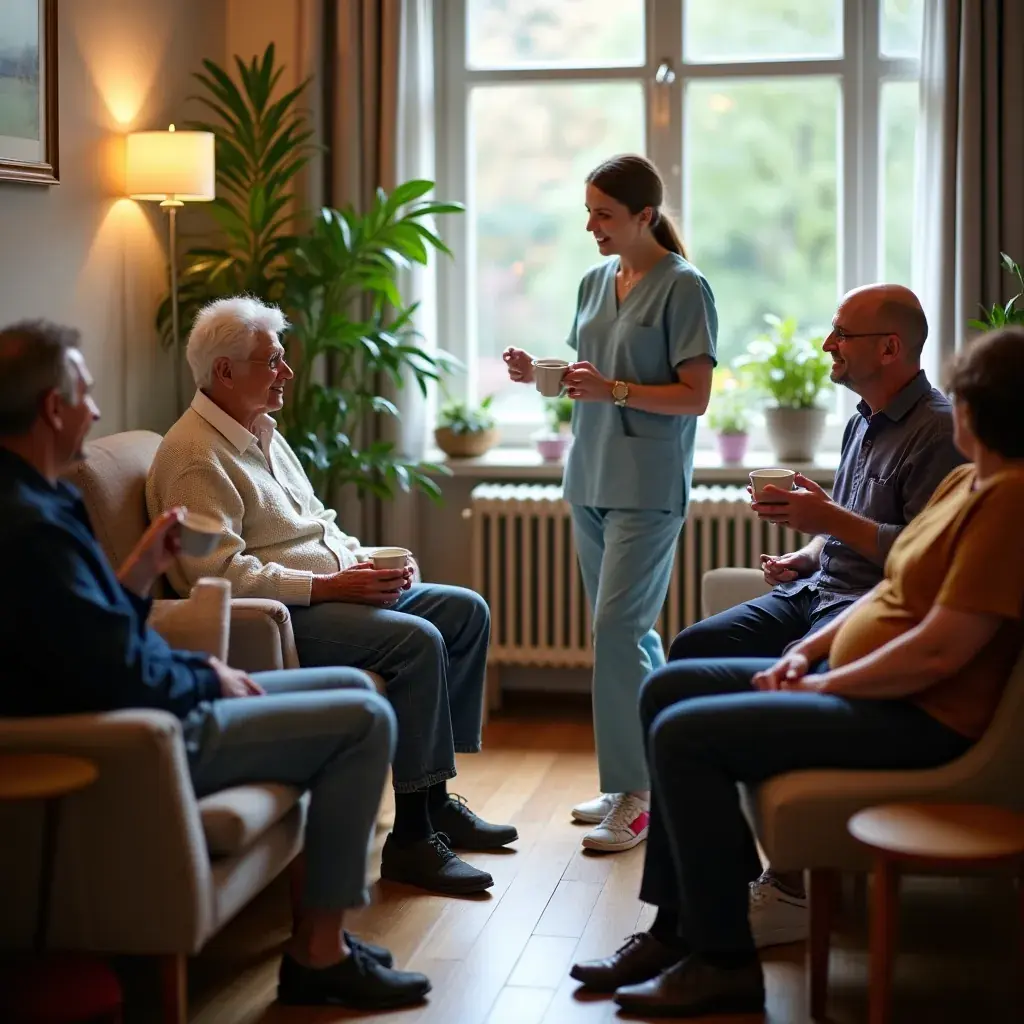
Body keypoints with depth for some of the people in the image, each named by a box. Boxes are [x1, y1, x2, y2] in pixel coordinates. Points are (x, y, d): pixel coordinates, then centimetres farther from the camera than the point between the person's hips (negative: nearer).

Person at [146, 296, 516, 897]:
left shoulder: (264, 434, 19)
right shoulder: (195, 455, -13)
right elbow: (221, 573, -23)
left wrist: (365, 562, 4)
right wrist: (326, 586, -23)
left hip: (335, 588, 11)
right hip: (276, 616, -11)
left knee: (466, 611, 5)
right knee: (416, 640, -27)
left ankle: (435, 799, 6)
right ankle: (412, 838, -21)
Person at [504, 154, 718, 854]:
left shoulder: (684, 288, -8)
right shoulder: (595, 282, 14)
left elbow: (695, 396, -11)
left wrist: (615, 389, -21)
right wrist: (540, 374, 1)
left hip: (648, 486, -7)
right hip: (591, 475, 7)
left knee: (618, 626, -12)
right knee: (629, 632, 12)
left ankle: (634, 795, -6)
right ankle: (640, 778, 21)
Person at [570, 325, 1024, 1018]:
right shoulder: (967, 482, 11)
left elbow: (940, 650, -26)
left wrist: (824, 683, -15)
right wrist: (807, 651, 4)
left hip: (920, 719, -11)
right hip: (855, 682, 11)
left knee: (685, 733, -20)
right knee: (669, 688, 8)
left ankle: (724, 962, -7)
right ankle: (678, 927, 10)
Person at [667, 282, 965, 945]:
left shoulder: (938, 431, -11)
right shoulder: (864, 423, 20)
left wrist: (831, 519, -20)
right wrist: (805, 556, 11)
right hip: (820, 592, 10)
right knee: (692, 649, -5)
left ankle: (790, 889, -22)